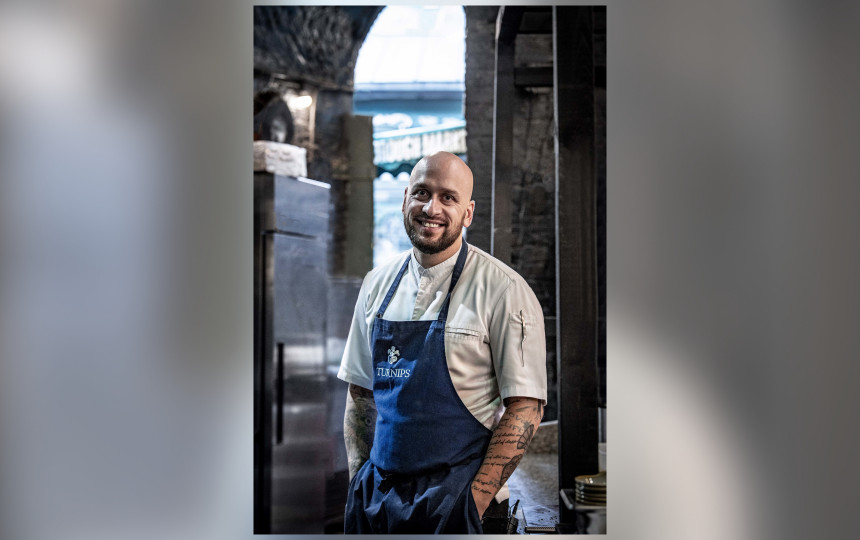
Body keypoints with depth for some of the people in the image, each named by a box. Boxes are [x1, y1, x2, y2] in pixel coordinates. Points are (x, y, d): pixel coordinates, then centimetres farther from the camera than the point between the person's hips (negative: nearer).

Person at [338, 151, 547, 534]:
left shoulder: (504, 290, -9)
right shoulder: (377, 283, 6)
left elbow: (526, 407, -11)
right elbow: (360, 391, 12)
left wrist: (475, 500, -16)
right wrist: (359, 483, 4)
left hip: (453, 499, -4)